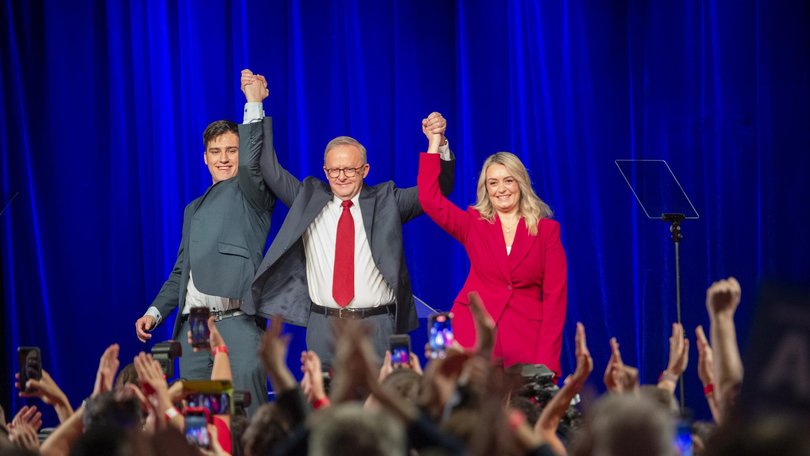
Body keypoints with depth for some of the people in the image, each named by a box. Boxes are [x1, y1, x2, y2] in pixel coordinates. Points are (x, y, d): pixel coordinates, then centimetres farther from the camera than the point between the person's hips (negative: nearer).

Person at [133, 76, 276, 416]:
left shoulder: (252, 196, 5)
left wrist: (253, 101, -18)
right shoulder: (194, 210, 26)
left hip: (238, 322, -6)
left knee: (248, 416, -14)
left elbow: (252, 162, -17)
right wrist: (156, 311, 13)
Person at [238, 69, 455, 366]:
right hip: (323, 327, 2)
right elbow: (270, 170, 11)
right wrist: (255, 106, 5)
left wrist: (439, 143, -14)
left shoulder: (385, 201, 8)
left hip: (376, 328, -1)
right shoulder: (309, 198, 12)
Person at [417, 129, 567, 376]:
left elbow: (555, 295, 1)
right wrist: (435, 143, -2)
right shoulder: (473, 224, 10)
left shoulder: (547, 230, 6)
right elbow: (429, 198, -3)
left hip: (526, 337, -1)